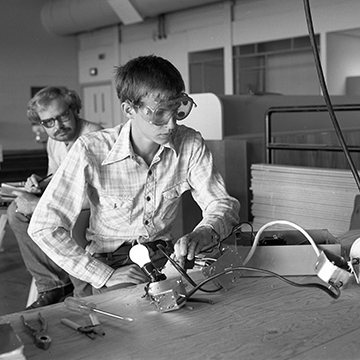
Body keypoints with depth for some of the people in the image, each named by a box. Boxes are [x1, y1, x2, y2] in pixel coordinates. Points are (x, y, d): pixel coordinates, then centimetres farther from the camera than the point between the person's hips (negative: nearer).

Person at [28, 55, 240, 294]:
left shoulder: (190, 144, -10)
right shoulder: (92, 151, -20)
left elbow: (223, 204, -5)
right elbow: (44, 227, -18)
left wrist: (204, 234, -30)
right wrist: (106, 275, -23)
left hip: (166, 254, 4)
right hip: (111, 260, -3)